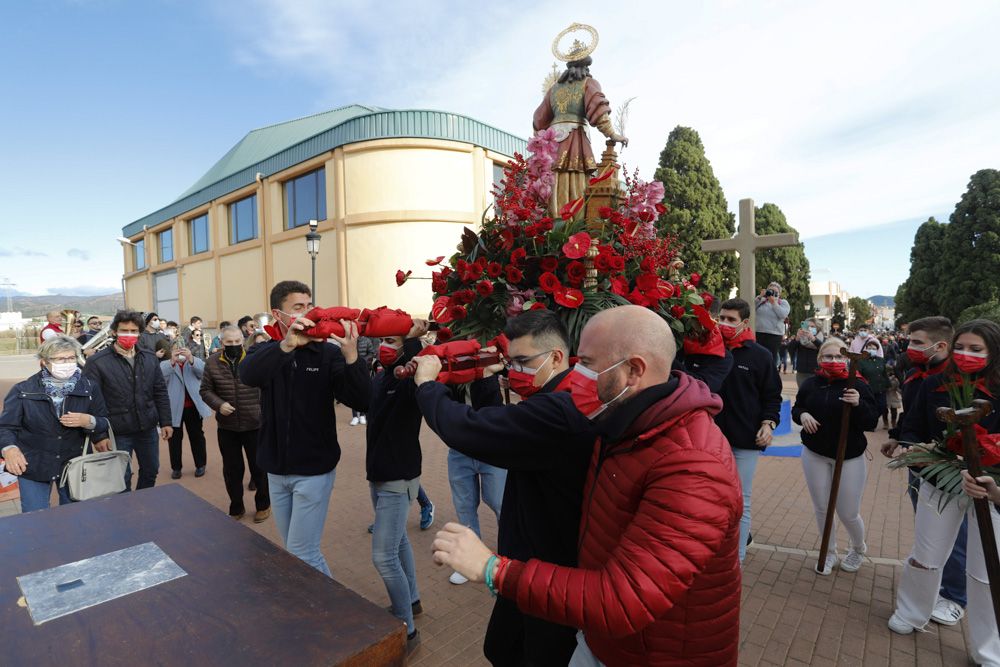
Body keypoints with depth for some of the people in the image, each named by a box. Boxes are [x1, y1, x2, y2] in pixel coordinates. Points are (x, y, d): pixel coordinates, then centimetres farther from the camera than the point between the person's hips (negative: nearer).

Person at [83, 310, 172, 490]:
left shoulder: (150, 358, 3)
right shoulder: (97, 362, -9)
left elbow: (160, 392, 7)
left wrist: (166, 422, 4)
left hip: (148, 429, 4)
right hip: (118, 433, -4)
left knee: (150, 472, 18)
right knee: (122, 480, 9)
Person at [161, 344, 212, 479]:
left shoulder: (195, 362, 3)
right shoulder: (165, 364, 1)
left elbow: (204, 371, -18)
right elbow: (159, 376, -20)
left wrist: (191, 359, -36)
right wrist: (172, 361, -37)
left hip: (193, 407, 0)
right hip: (174, 408, 0)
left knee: (197, 437, 11)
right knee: (174, 438, 10)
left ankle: (200, 465, 24)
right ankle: (176, 467, 23)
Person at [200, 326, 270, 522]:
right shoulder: (212, 362, -1)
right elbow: (205, 390, 3)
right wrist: (219, 404, -13)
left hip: (255, 425, -2)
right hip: (226, 427, 2)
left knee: (259, 466, 10)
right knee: (232, 469, 15)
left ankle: (263, 505, 29)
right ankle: (236, 507, 33)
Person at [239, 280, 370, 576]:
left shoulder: (328, 353, -8)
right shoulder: (266, 351, -1)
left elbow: (360, 402, -19)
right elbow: (247, 375, -25)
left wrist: (351, 356, -36)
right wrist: (285, 345, -42)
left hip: (314, 470, -4)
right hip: (276, 470, 4)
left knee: (302, 553, -1)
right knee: (293, 548, 17)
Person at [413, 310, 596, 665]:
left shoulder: (557, 412, -32)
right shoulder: (559, 401, 2)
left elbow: (466, 429, -36)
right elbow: (498, 427, 11)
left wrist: (427, 383, -18)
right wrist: (486, 381, -5)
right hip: (537, 560, 9)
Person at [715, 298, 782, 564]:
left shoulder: (760, 355, -3)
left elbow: (772, 395, 4)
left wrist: (768, 422, -10)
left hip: (745, 441, -3)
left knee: (740, 503, 3)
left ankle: (737, 559, 15)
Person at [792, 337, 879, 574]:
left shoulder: (858, 385, -9)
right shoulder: (810, 384, -2)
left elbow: (872, 422, -11)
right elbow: (796, 409, 9)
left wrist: (858, 404, -30)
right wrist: (802, 414, -14)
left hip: (850, 457, -2)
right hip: (815, 454, 2)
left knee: (848, 513, 6)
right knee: (821, 509, 11)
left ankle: (858, 549, 39)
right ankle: (830, 553, 34)